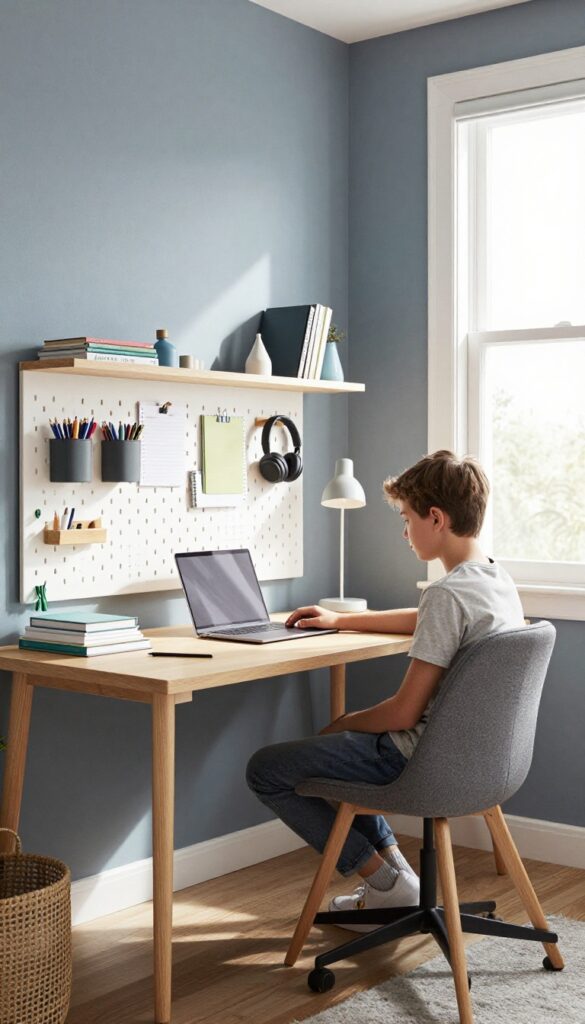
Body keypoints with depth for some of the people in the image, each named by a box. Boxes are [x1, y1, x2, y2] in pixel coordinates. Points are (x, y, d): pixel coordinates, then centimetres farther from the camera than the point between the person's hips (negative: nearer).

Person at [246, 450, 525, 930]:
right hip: (472, 751, 10)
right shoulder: (499, 579, 4)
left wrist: (342, 724, -4)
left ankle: (388, 884, 4)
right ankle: (395, 867, 20)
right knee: (337, 745, 30)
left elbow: (405, 712, -22)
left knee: (265, 770, 0)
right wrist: (339, 619, 27)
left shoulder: (448, 594, -25)